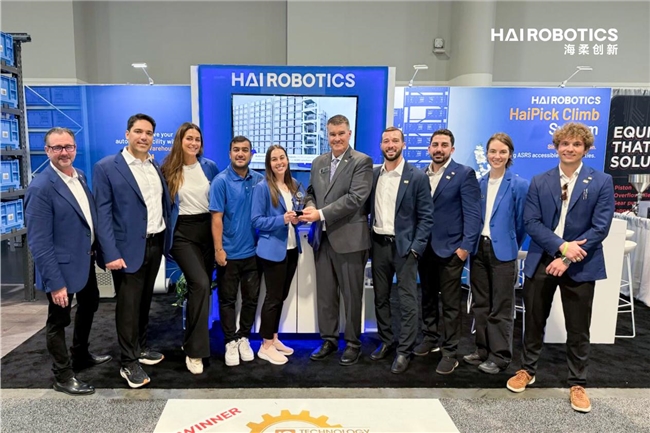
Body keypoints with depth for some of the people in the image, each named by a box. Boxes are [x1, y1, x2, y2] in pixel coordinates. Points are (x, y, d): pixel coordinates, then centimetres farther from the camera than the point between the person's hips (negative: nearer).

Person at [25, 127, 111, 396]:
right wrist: (54, 282, -24)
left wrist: (96, 249, 6)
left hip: (86, 259, 9)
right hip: (62, 266, -8)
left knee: (89, 305, 26)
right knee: (59, 321, 10)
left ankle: (81, 356, 49)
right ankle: (63, 376, 30)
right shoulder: (41, 188, -22)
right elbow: (39, 242, -23)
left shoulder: (80, 176, 2)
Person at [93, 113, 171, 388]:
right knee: (128, 305, 3)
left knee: (145, 301, 18)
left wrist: (166, 238, 6)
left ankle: (141, 348, 34)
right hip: (129, 248, -5)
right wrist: (111, 254, -18)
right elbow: (102, 213, -12)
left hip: (155, 244, 6)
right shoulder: (106, 168, -8)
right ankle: (129, 363, 17)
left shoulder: (156, 166, 10)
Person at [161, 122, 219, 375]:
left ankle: (191, 339, 31)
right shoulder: (168, 169, -3)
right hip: (182, 232, -4)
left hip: (207, 230, 4)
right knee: (201, 284, -20)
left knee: (200, 286, 11)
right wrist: (166, 230, 0)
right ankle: (194, 350, -9)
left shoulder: (210, 167, 5)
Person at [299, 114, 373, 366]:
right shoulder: (318, 162, 13)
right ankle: (328, 340, 28)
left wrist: (321, 214, -19)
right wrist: (310, 207, -5)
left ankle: (353, 343, 22)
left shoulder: (362, 162, -7)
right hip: (322, 238, 6)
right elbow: (310, 192, 19)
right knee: (324, 294, 12)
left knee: (351, 295, 6)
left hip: (349, 238, -5)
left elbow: (355, 198, -17)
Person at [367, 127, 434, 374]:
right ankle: (386, 341, 28)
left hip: (404, 245, -4)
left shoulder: (417, 177, -6)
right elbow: (368, 208, 11)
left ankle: (404, 351, 11)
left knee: (407, 301, 0)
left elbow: (426, 216, -7)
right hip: (379, 244, 5)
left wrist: (416, 247, -13)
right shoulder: (373, 174, 7)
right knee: (380, 297, 13)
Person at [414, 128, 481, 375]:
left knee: (450, 304, 3)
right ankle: (430, 338, 33)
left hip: (450, 249, -5)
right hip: (424, 247, 5)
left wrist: (465, 246, -16)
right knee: (428, 298, 16)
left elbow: (473, 213, -11)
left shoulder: (464, 174, -6)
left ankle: (450, 352, 14)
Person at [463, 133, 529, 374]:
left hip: (502, 252, -5)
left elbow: (522, 222, -1)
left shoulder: (519, 185, -7)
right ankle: (483, 350, 26)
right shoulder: (478, 184, 7)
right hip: (479, 249, 5)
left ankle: (500, 356, 17)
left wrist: (511, 247, 5)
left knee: (500, 308, 4)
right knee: (480, 305, 13)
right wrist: (471, 244, 8)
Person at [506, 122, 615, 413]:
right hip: (541, 261, 2)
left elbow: (600, 227, -8)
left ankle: (577, 385, 26)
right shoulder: (539, 182, 4)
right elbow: (530, 223, -4)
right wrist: (562, 245, -18)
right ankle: (527, 370, 31)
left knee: (578, 329, 8)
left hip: (580, 266, -1)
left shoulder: (601, 182, -1)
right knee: (534, 321, 13)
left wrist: (567, 259, -15)